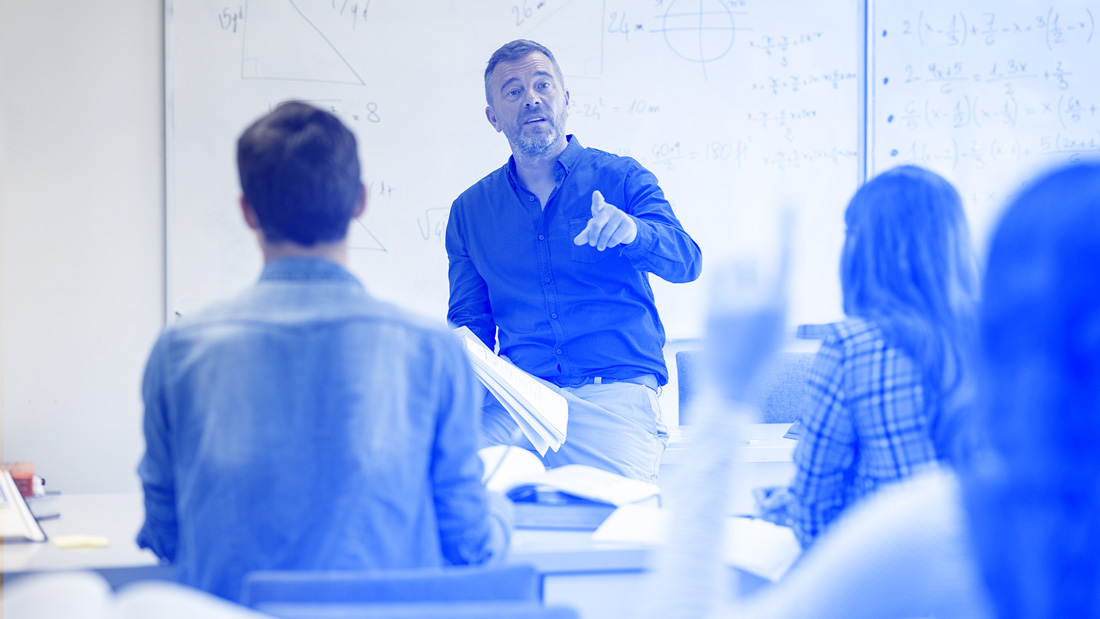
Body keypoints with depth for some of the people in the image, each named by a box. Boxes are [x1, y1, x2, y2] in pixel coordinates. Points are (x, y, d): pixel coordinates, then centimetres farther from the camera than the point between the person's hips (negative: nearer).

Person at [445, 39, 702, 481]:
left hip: (616, 392, -2)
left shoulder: (621, 178, 8)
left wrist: (631, 230, -29)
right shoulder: (470, 211, 17)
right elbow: (469, 320, 19)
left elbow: (685, 261, -6)